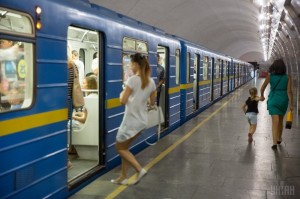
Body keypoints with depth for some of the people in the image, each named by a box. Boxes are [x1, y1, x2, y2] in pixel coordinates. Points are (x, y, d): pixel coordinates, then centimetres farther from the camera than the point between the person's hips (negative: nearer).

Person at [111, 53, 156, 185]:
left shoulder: (132, 80, -17)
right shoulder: (151, 82, 4)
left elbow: (123, 101, -17)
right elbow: (152, 102, 13)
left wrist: (122, 94, 3)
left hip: (131, 120, -7)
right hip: (142, 120, 8)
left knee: (119, 148, 10)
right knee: (124, 147, 19)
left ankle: (139, 169, -3)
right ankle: (123, 177, 21)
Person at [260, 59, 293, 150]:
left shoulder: (270, 76, -7)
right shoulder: (288, 77, -7)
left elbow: (262, 88, -7)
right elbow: (289, 91, -13)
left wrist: (262, 96, 13)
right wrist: (291, 104, -11)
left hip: (273, 100, -1)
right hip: (283, 100, 1)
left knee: (275, 122, -5)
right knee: (280, 120, 23)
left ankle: (275, 143, -17)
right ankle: (279, 139, 36)